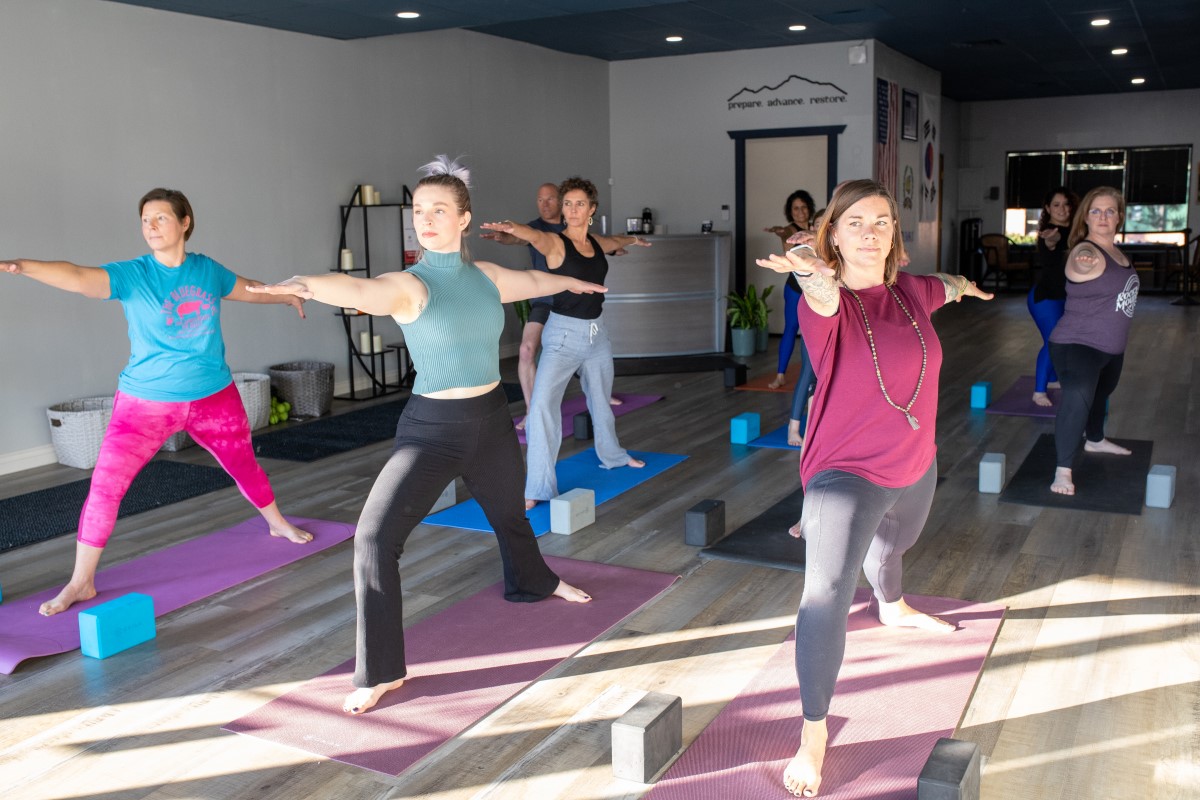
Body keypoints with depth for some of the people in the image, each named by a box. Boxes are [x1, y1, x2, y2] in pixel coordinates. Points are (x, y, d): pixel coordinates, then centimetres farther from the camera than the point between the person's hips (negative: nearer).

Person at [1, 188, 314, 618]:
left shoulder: (207, 270, -1)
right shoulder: (131, 274, -13)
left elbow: (247, 289, 20)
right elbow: (77, 276, -31)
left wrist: (287, 296, 37)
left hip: (214, 396, 3)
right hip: (146, 402, -3)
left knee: (243, 464, 21)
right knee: (105, 485, -8)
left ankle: (277, 523, 48)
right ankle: (81, 582, 5)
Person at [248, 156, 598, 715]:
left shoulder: (485, 275, 1)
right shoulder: (409, 286, -15)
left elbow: (531, 280, 23)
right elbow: (359, 290, -37)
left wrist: (574, 283, 42)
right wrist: (307, 283, -59)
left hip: (491, 419, 5)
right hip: (432, 427, -4)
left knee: (509, 513, 28)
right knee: (375, 537, -16)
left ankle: (535, 582, 61)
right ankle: (380, 671, -2)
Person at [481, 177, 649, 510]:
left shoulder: (597, 243, 6)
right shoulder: (555, 243, -11)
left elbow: (617, 241, 31)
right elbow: (534, 236, -35)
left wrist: (635, 239, 53)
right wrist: (512, 228, -58)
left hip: (597, 333, 6)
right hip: (563, 333, -6)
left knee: (601, 400, 24)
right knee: (542, 403, -19)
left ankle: (612, 455, 50)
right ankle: (537, 488, -14)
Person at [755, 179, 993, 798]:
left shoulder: (910, 291, -3)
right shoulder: (828, 302, -20)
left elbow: (946, 286, 22)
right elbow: (825, 300, -46)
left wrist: (963, 287, 44)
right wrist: (818, 279, -70)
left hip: (915, 465, 7)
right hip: (846, 473, -7)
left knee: (895, 543, 35)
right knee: (827, 593, -20)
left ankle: (892, 608, 69)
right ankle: (813, 734, -10)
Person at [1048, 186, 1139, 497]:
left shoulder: (1116, 252, 5)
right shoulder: (1086, 253, -22)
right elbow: (1082, 264, -49)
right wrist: (1084, 262, -69)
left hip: (1111, 347, 9)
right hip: (1077, 344, -9)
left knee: (1100, 394, 30)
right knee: (1078, 397, -30)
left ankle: (1095, 440, 57)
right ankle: (1063, 470, -25)